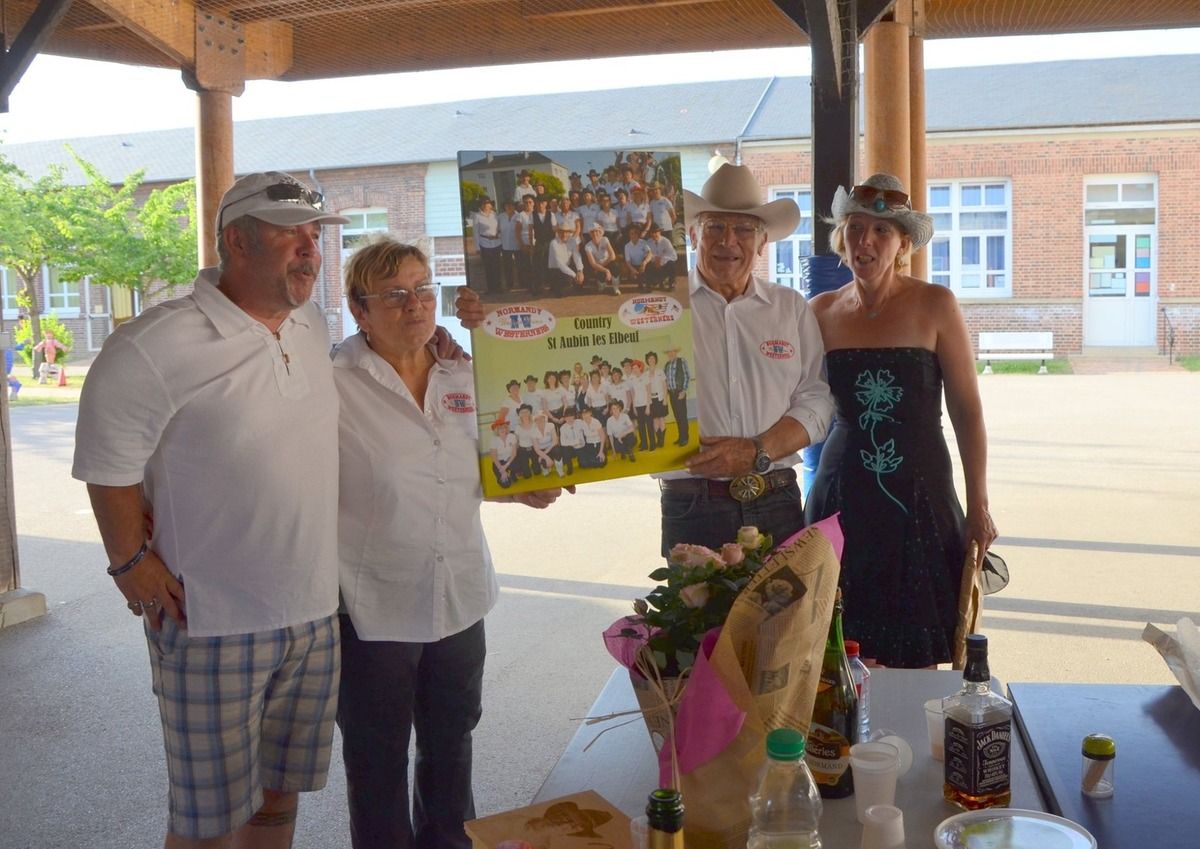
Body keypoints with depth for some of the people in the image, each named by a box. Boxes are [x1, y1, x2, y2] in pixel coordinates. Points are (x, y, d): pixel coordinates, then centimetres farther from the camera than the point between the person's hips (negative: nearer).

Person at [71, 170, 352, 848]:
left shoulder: (315, 327, 5)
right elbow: (109, 464, -12)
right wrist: (132, 563, -9)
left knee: (280, 791, 20)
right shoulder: (155, 347, -18)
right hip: (212, 622, -6)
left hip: (315, 613, 6)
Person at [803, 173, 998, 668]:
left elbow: (967, 408, -3)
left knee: (915, 655, 4)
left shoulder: (934, 306, -4)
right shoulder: (822, 312, 4)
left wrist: (978, 505, -4)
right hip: (842, 495, 2)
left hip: (920, 494, -2)